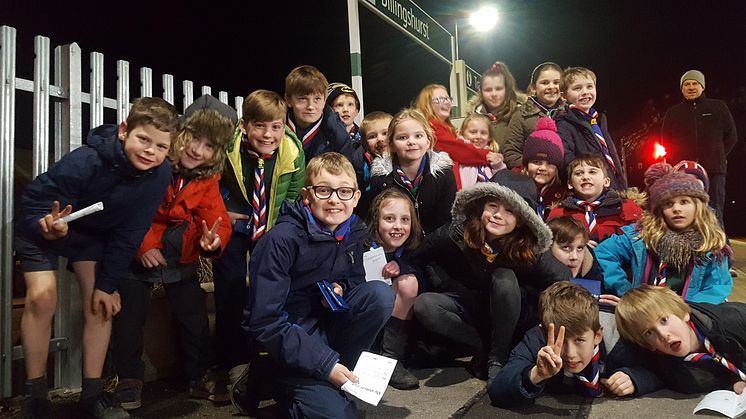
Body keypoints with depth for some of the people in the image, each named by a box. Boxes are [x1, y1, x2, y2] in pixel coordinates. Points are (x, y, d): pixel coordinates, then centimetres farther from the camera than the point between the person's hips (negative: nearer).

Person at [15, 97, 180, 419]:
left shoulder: (160, 174, -24)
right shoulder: (85, 162, -36)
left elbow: (130, 232, -15)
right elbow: (32, 202, -27)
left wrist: (108, 283, -12)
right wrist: (47, 226, -50)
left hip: (94, 233, 4)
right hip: (43, 225, -3)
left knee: (101, 302, -6)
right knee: (42, 298, -16)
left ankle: (92, 392, 8)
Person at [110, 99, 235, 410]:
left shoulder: (207, 181, -5)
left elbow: (216, 220, -11)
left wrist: (213, 240, -34)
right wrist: (142, 245, -19)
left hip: (180, 255, 3)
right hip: (137, 252, -3)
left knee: (195, 312, 7)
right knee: (130, 311, -1)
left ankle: (198, 376, 25)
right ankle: (129, 378, 22)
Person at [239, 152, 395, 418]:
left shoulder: (353, 232, -2)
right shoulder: (283, 239, -21)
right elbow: (265, 323, -22)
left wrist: (340, 289, -9)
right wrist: (325, 363, -25)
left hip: (324, 330, 6)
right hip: (281, 344, -6)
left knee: (380, 293, -16)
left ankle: (338, 376, -3)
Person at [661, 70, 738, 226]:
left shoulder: (718, 107, 12)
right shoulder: (673, 113, 15)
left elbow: (731, 136, 14)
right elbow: (665, 142, 17)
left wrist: (718, 157, 4)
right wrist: (677, 161, 5)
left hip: (714, 171, -1)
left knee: (714, 214, -5)